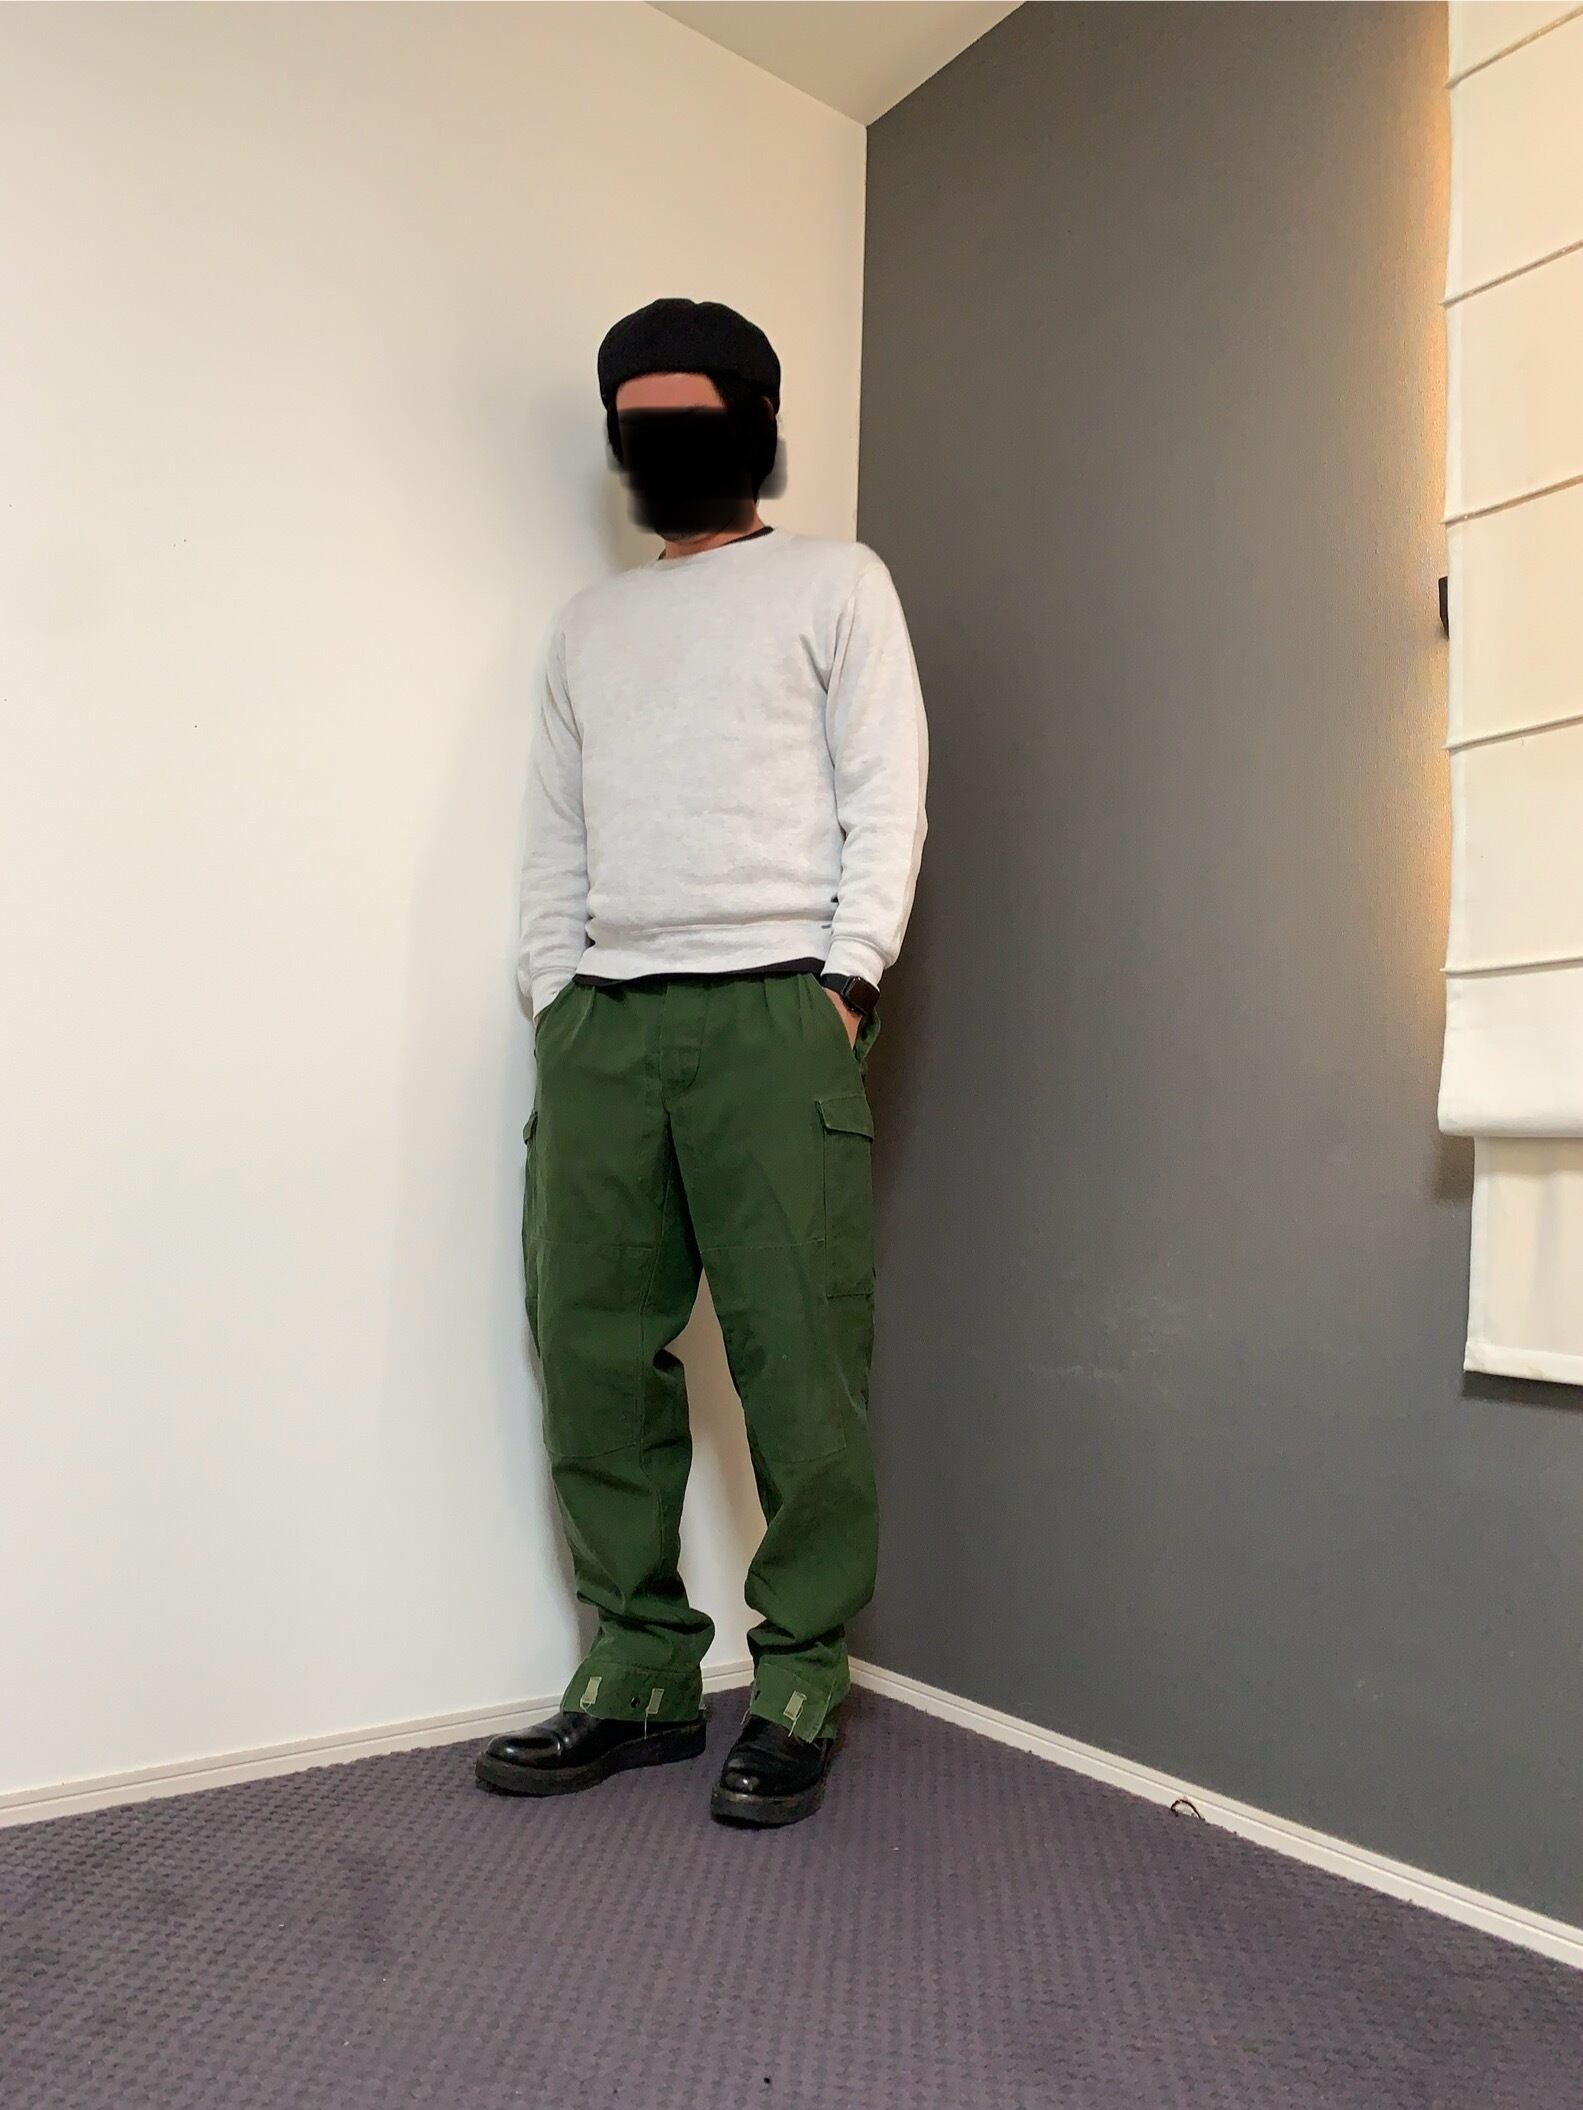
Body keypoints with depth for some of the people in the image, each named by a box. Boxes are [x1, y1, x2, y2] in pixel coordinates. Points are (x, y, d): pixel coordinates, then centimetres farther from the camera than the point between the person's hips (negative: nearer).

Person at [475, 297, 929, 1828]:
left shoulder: (837, 583, 13)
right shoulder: (585, 623, 26)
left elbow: (886, 795, 2)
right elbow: (553, 837, 21)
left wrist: (846, 980, -9)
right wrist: (551, 998, 8)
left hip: (773, 1010, -4)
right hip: (600, 1021, 5)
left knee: (797, 1359, -6)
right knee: (592, 1350, 2)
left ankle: (801, 1686, 7)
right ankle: (639, 1676, 14)